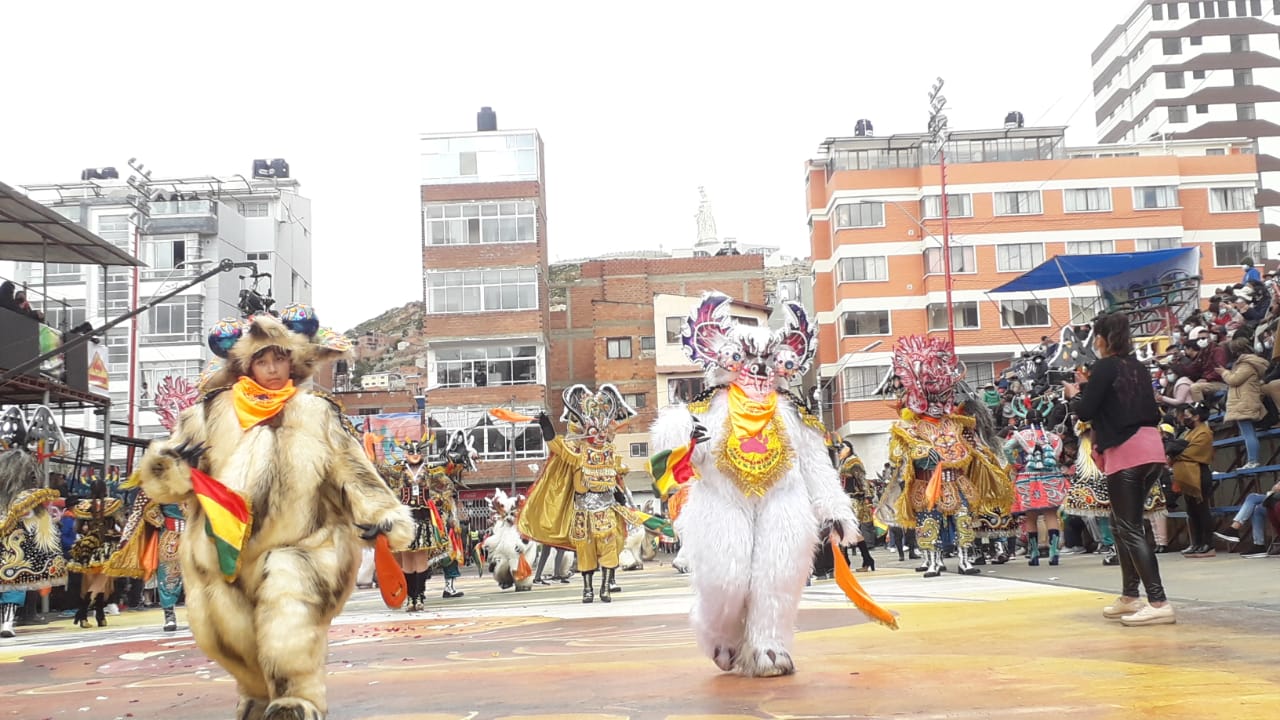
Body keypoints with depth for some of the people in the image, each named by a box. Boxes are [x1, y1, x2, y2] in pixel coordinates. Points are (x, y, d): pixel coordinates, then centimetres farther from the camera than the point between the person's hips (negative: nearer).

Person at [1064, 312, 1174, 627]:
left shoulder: (1105, 367, -6)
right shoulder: (1138, 367, 16)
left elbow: (1085, 412, -10)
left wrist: (1074, 394, 12)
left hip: (1126, 452, -8)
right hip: (1150, 448, 8)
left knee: (1130, 529, -8)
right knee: (1123, 523, 17)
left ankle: (1158, 603, -15)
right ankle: (1130, 597, 22)